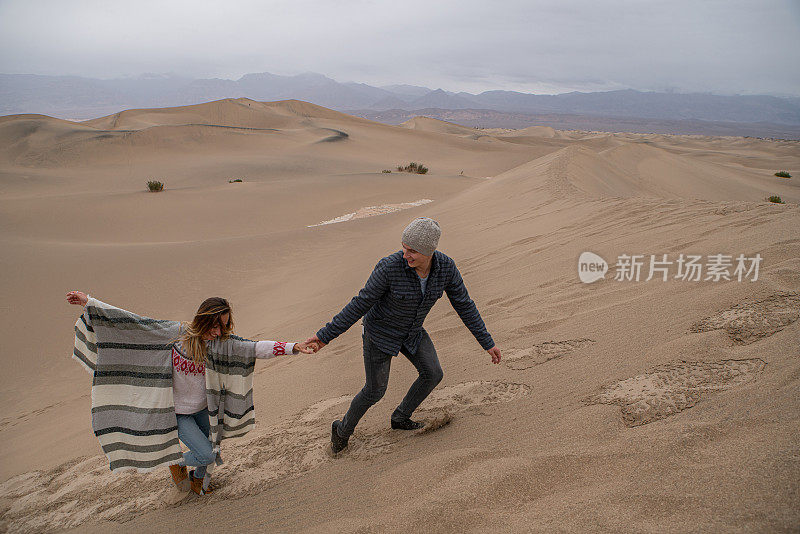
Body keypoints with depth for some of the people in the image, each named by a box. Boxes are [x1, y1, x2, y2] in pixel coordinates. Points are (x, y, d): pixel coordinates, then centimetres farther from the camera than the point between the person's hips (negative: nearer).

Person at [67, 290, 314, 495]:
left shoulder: (222, 342, -15)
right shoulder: (174, 333, -21)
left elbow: (255, 348, -25)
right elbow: (132, 322, -17)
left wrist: (293, 347, -37)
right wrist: (89, 302, -16)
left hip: (203, 408, 4)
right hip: (177, 411, -4)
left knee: (209, 451, 15)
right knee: (206, 455, -9)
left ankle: (198, 478, 49)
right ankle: (177, 463, 25)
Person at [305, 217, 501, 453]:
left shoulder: (446, 267, -22)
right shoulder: (389, 267, -35)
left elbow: (464, 305, -10)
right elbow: (360, 304, -25)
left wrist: (487, 343, -6)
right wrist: (325, 336, -24)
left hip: (411, 331, 5)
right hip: (380, 331, -5)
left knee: (433, 374, 2)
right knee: (375, 391, 3)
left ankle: (400, 417, 28)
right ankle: (344, 428, 32)